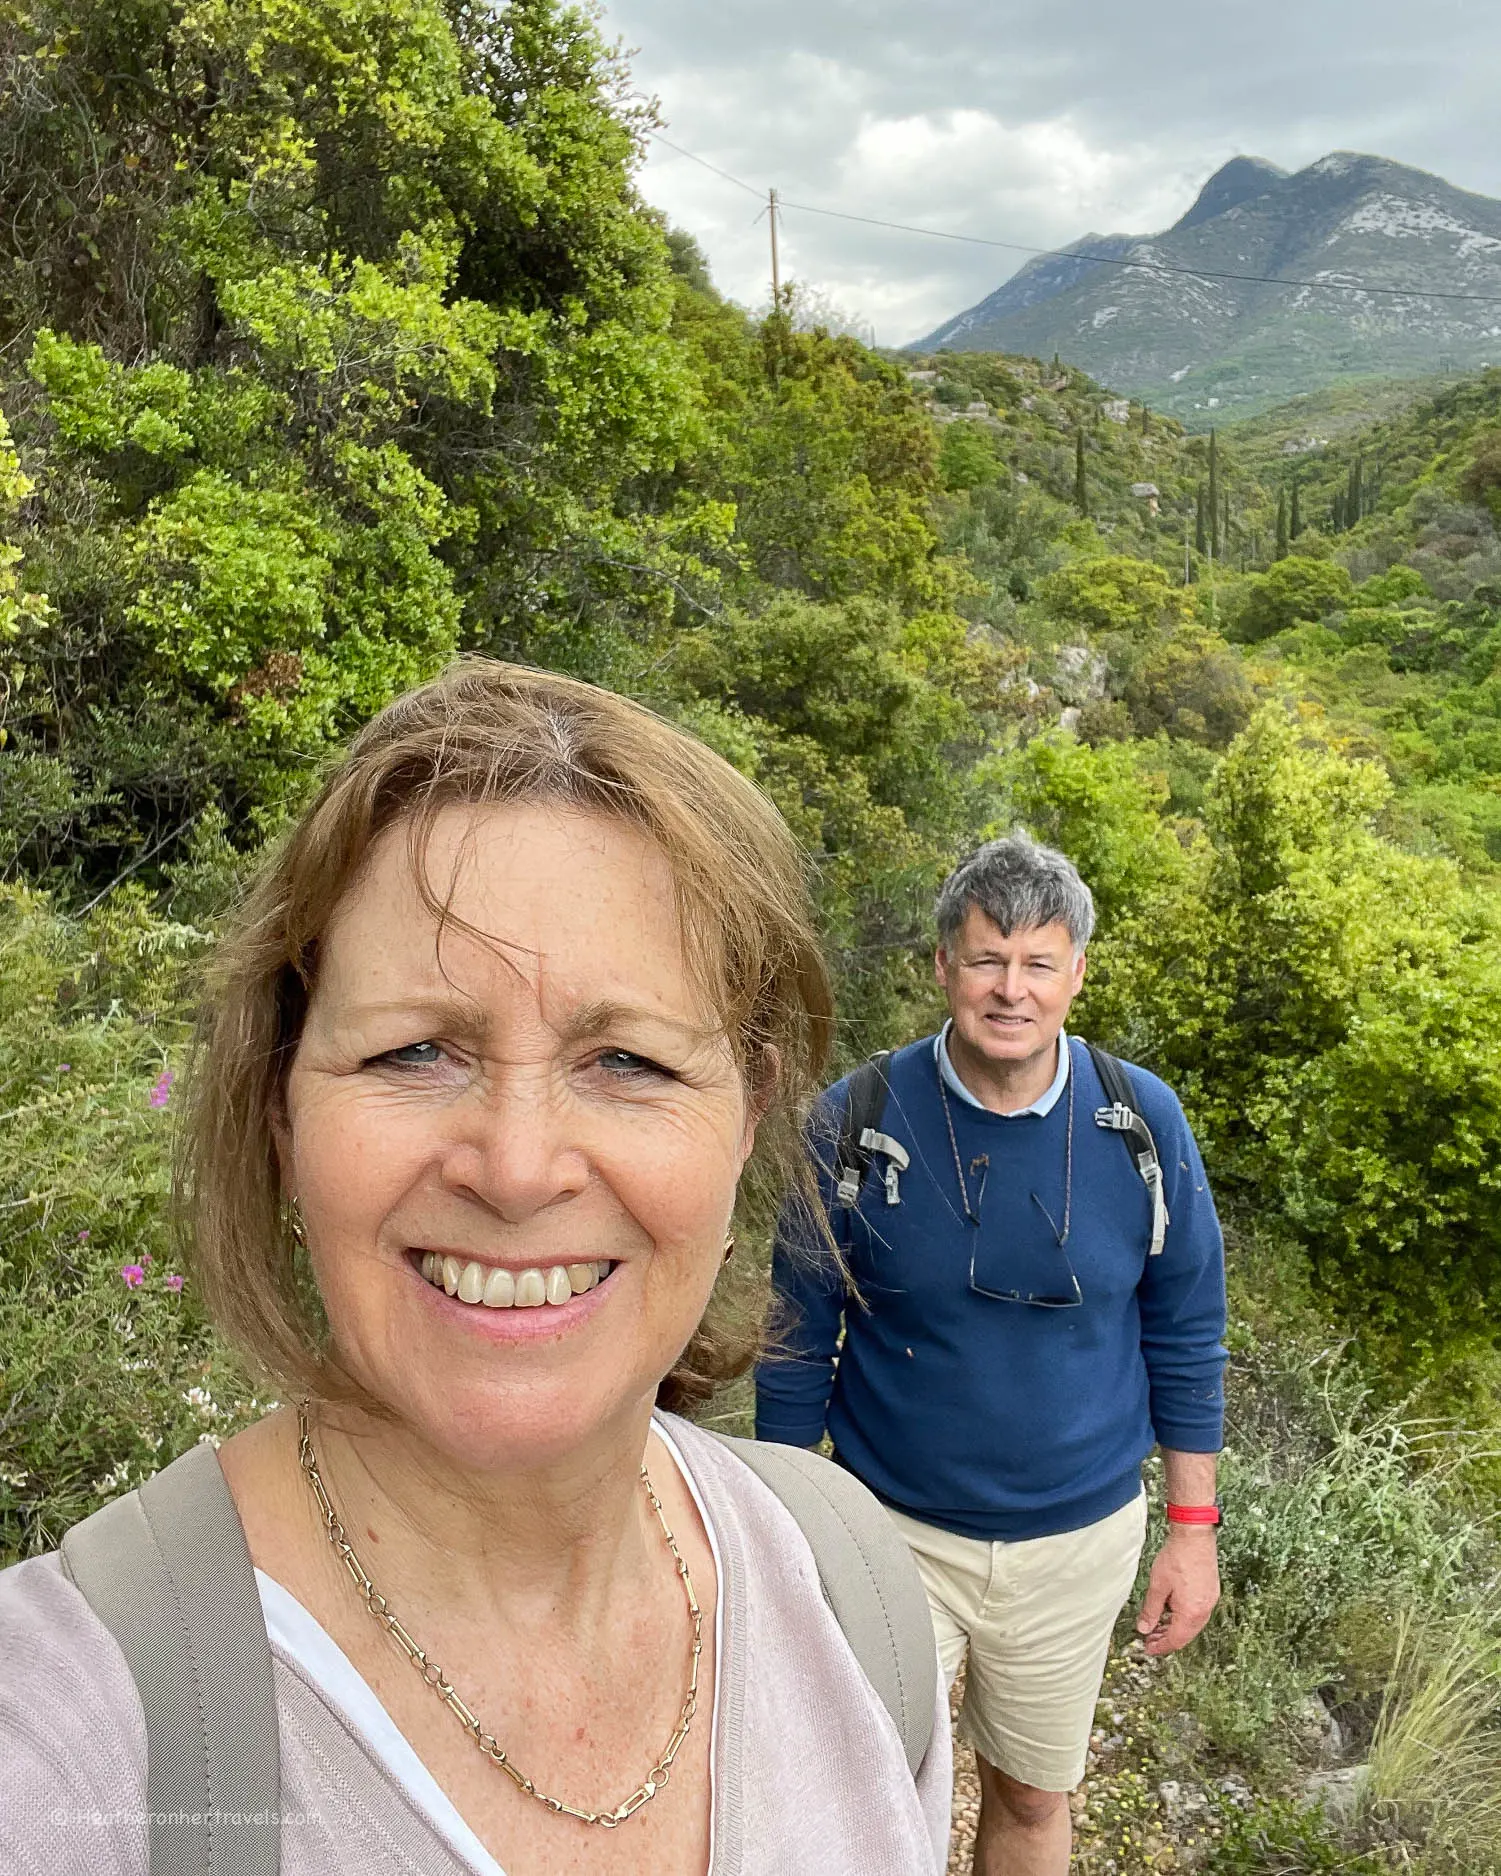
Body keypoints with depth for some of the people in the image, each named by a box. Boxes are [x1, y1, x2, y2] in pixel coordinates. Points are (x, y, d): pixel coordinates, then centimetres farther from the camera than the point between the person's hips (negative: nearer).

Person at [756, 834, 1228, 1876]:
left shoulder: (1143, 1123, -11)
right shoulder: (854, 1125, -16)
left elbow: (1184, 1336, 0)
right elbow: (799, 1347, -6)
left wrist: (1194, 1527, 3)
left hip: (1080, 1537, 2)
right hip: (893, 1531, -1)